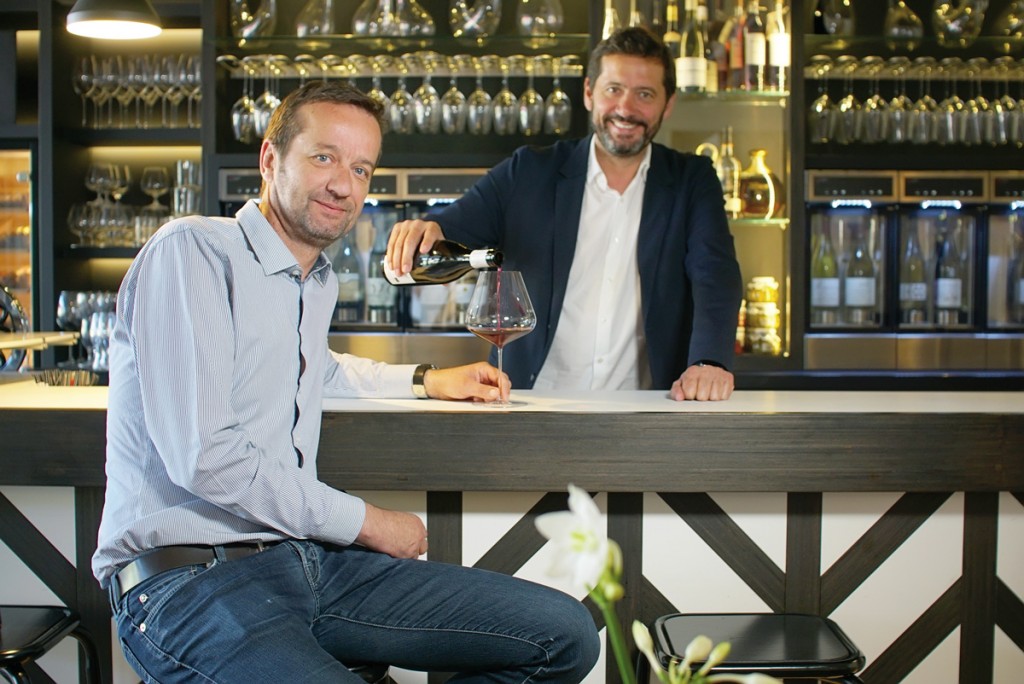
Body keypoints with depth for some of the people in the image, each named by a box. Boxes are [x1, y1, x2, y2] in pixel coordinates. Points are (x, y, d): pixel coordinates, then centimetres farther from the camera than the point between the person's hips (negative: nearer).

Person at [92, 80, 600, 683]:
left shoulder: (320, 282, 18)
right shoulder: (191, 250, -8)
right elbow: (202, 455, -18)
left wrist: (426, 380, 27)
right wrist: (365, 521, -8)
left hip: (309, 560, 9)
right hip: (190, 580, -8)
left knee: (567, 634, -2)